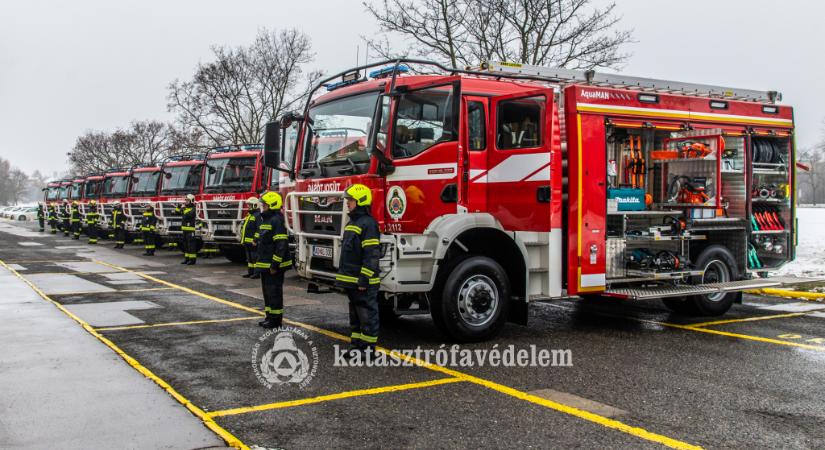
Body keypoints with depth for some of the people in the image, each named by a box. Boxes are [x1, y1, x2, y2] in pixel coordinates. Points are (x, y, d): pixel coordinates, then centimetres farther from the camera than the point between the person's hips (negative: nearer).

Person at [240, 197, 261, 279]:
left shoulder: (257, 216, -13)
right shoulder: (249, 215, 19)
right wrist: (243, 239, 22)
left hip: (253, 242, -10)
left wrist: (255, 240, -25)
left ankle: (257, 273, -4)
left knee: (255, 257, -7)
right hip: (247, 241, 10)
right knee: (249, 258, 14)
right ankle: (250, 272, 21)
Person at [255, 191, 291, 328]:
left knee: (274, 291, -4)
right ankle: (269, 316, 25)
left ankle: (276, 319, 3)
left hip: (274, 266, -10)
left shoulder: (277, 221, -16)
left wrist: (275, 264, -23)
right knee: (267, 291, 16)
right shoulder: (264, 220, 15)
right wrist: (257, 259, 20)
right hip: (265, 265, 10)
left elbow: (281, 245, -23)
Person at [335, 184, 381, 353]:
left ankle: (369, 347, 4)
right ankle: (356, 344, 24)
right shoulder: (352, 222, 16)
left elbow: (371, 255, -20)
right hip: (351, 280, 10)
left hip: (363, 282, -10)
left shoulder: (368, 223, -15)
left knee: (367, 314, -2)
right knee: (355, 314, 16)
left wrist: (364, 279, -22)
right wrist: (343, 276, 21)